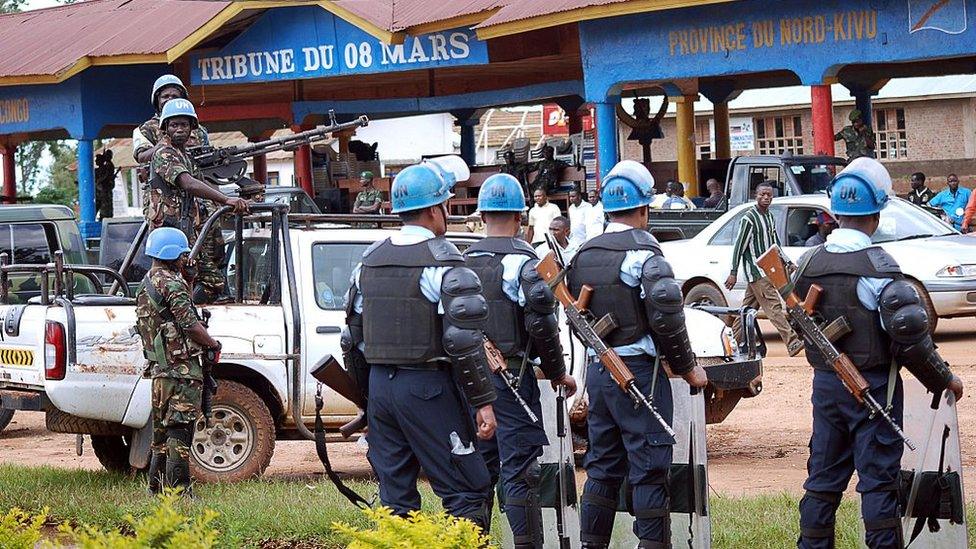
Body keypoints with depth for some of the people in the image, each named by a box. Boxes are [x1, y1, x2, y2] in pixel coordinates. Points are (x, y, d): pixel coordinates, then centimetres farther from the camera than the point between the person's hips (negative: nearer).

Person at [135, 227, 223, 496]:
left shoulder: (145, 285, 17)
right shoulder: (172, 284, -13)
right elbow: (190, 325, -19)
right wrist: (213, 344, -3)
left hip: (159, 368, 9)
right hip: (182, 369, -9)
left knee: (163, 433, 15)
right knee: (180, 433, -8)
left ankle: (157, 488, 18)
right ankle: (179, 490, -9)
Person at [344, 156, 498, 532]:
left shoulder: (370, 260, 11)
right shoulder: (442, 261, -11)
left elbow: (354, 335, 17)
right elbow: (464, 341, -16)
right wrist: (483, 401, -12)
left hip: (380, 385, 7)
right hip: (427, 387, -7)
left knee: (395, 496, 10)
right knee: (467, 491, -5)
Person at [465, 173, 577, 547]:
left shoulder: (462, 262, 8)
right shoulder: (523, 262, -11)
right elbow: (541, 324, -16)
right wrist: (557, 373, -4)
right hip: (512, 376, -6)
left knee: (479, 469, 14)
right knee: (519, 471, -6)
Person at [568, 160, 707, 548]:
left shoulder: (584, 255, 9)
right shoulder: (644, 255, -13)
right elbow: (667, 318, -17)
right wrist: (687, 367, -7)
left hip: (596, 369, 7)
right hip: (639, 371, -7)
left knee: (602, 465, 14)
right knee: (649, 467, -3)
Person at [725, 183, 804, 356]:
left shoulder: (769, 217, 14)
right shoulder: (749, 218, -12)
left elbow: (775, 243, 24)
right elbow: (739, 246, -12)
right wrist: (733, 273, -13)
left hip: (766, 269, 9)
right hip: (755, 270, -9)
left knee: (749, 306, 12)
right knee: (773, 306, -13)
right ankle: (792, 343, -20)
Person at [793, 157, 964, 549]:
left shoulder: (810, 263, 2)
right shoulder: (876, 265, -16)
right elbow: (910, 335, -18)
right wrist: (943, 379, -7)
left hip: (825, 384, 6)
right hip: (873, 384, -6)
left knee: (823, 476, 13)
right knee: (878, 478, 0)